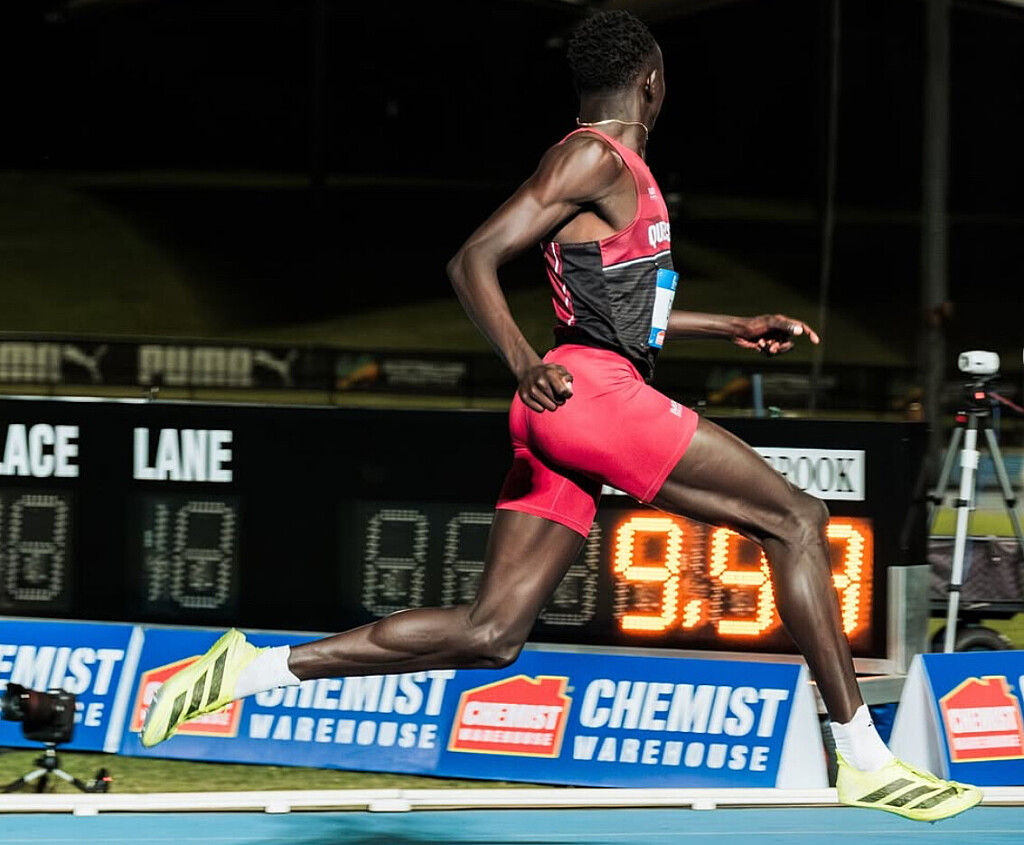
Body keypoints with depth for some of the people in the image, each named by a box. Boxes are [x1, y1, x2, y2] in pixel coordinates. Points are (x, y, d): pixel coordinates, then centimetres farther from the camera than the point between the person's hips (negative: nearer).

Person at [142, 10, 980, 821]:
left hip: (562, 415, 10)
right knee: (795, 519, -7)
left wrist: (736, 327, 35)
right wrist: (526, 364, -28)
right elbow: (472, 262, -13)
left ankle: (255, 668, -1)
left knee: (489, 635, 2)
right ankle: (863, 758, -9)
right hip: (593, 391, -10)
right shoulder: (593, 156, -5)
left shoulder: (621, 169, 24)